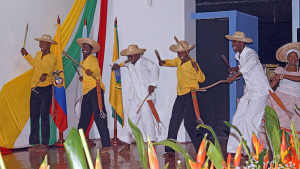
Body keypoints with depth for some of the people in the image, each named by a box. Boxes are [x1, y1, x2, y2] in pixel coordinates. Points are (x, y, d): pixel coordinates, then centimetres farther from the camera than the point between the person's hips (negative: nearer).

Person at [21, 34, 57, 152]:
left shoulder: (52, 58, -8)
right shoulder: (38, 54, 13)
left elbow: (49, 68, -31)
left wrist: (45, 74, -50)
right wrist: (26, 55, 35)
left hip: (46, 89, -7)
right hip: (35, 88, 7)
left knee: (44, 115, -8)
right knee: (34, 115, 6)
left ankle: (44, 144, -4)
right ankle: (35, 143, 11)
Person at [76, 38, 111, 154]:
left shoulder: (93, 59, -5)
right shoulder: (82, 61, 21)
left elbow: (97, 72, -21)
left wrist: (91, 73, -41)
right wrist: (82, 78, 16)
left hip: (95, 88, -8)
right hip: (87, 91, 8)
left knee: (99, 116, -14)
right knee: (83, 118, 14)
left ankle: (106, 145, -17)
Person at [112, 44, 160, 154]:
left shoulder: (144, 62, -11)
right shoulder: (129, 63, 15)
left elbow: (154, 68, -26)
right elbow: (121, 61, 33)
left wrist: (152, 84, -28)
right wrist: (116, 64, 10)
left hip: (146, 96, -8)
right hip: (135, 97, 8)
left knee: (147, 118, -9)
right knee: (131, 118, 9)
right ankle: (127, 145, 15)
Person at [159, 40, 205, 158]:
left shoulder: (192, 64, -13)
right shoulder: (178, 61, 8)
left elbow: (201, 79, -18)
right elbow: (173, 62, 32)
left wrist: (197, 69, -33)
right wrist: (165, 62, 13)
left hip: (190, 95, -8)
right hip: (180, 95, 8)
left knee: (189, 122, -15)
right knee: (174, 122, 9)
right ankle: (170, 150, 17)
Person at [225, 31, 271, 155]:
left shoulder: (250, 53, -18)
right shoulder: (239, 55, 10)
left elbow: (252, 62, -43)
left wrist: (235, 75, -46)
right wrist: (236, 68, 11)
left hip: (260, 91, -9)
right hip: (249, 92, 9)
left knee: (249, 119, -14)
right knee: (238, 118, 5)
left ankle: (253, 151, -6)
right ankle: (234, 149, 10)